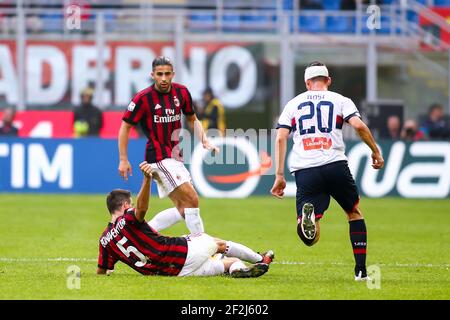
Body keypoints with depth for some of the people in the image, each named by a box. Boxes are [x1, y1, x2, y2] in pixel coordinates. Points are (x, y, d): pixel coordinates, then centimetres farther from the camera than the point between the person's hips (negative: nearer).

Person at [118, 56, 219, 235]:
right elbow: (125, 126, -4)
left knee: (182, 209, 9)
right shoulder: (143, 98, -12)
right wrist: (123, 160, -8)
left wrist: (205, 142, 3)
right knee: (192, 200, -15)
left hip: (174, 157, 8)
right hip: (159, 157, -8)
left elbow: (192, 120, 19)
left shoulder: (181, 92, 4)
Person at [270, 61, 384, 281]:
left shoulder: (293, 104, 18)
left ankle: (306, 215, -37)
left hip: (304, 171, 1)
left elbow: (280, 138, 8)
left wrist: (279, 176, 9)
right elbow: (359, 125, -5)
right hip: (335, 164, -1)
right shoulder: (340, 100, 12)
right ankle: (361, 270, 18)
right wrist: (376, 152, 8)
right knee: (355, 213, 25)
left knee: (310, 239, -1)